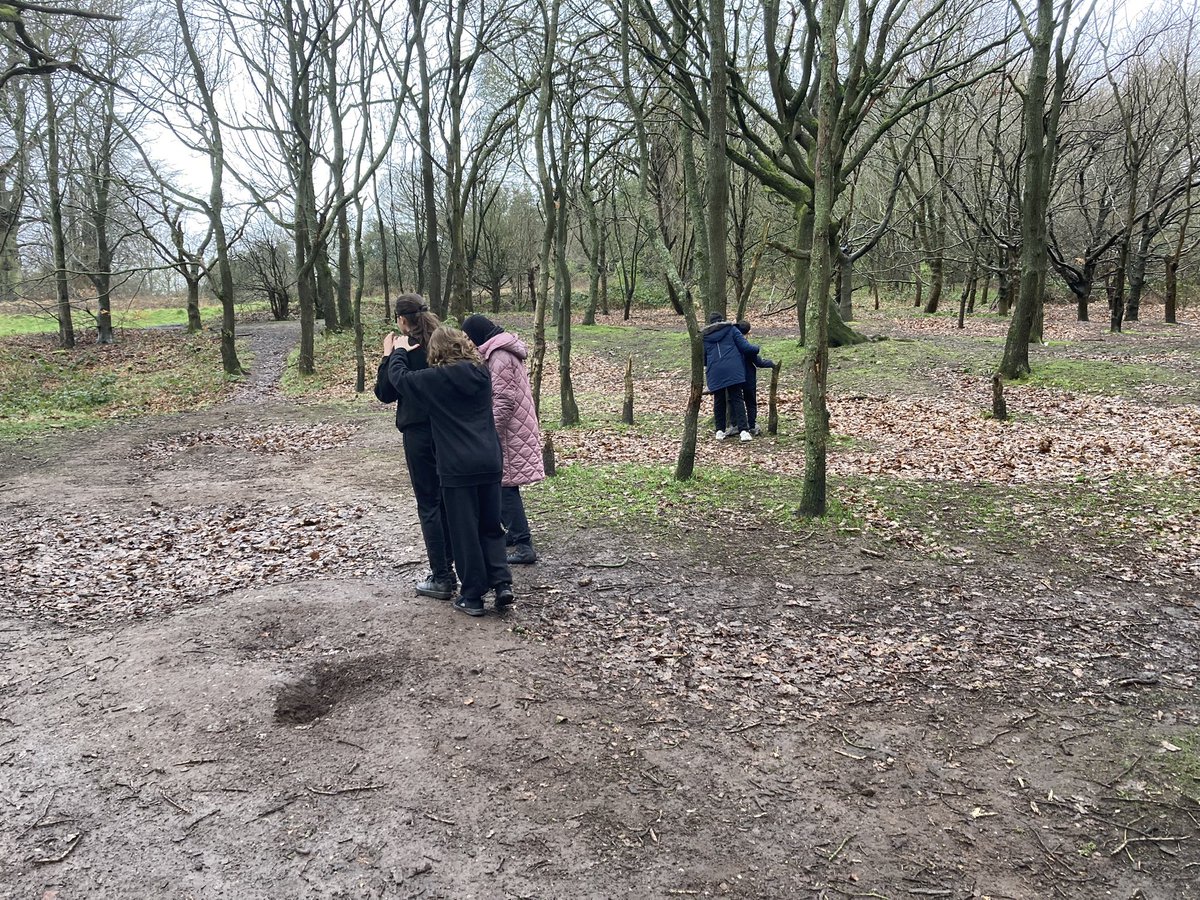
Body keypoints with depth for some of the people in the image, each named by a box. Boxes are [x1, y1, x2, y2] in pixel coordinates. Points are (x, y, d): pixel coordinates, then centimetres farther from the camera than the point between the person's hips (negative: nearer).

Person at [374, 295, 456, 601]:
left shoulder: (404, 354, -13)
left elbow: (385, 394, -4)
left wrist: (387, 356, 0)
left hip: (419, 433, -6)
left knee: (428, 504, 2)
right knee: (446, 500, 17)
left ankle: (441, 579, 4)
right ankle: (447, 568, 25)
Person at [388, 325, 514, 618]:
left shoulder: (436, 378, -10)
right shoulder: (482, 372, 5)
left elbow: (398, 376, 3)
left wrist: (400, 351, 21)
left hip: (457, 467, -4)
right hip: (490, 462, 5)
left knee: (464, 531, 5)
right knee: (491, 526, 16)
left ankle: (472, 595, 11)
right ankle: (502, 583, 6)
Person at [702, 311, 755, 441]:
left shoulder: (704, 336, 16)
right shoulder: (731, 329, 10)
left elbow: (702, 359, 16)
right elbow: (744, 346, 3)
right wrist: (756, 349, 20)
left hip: (714, 373, 2)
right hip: (733, 371, -2)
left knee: (719, 401, 13)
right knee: (737, 399, -1)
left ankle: (720, 431, 15)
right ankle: (743, 430, -11)